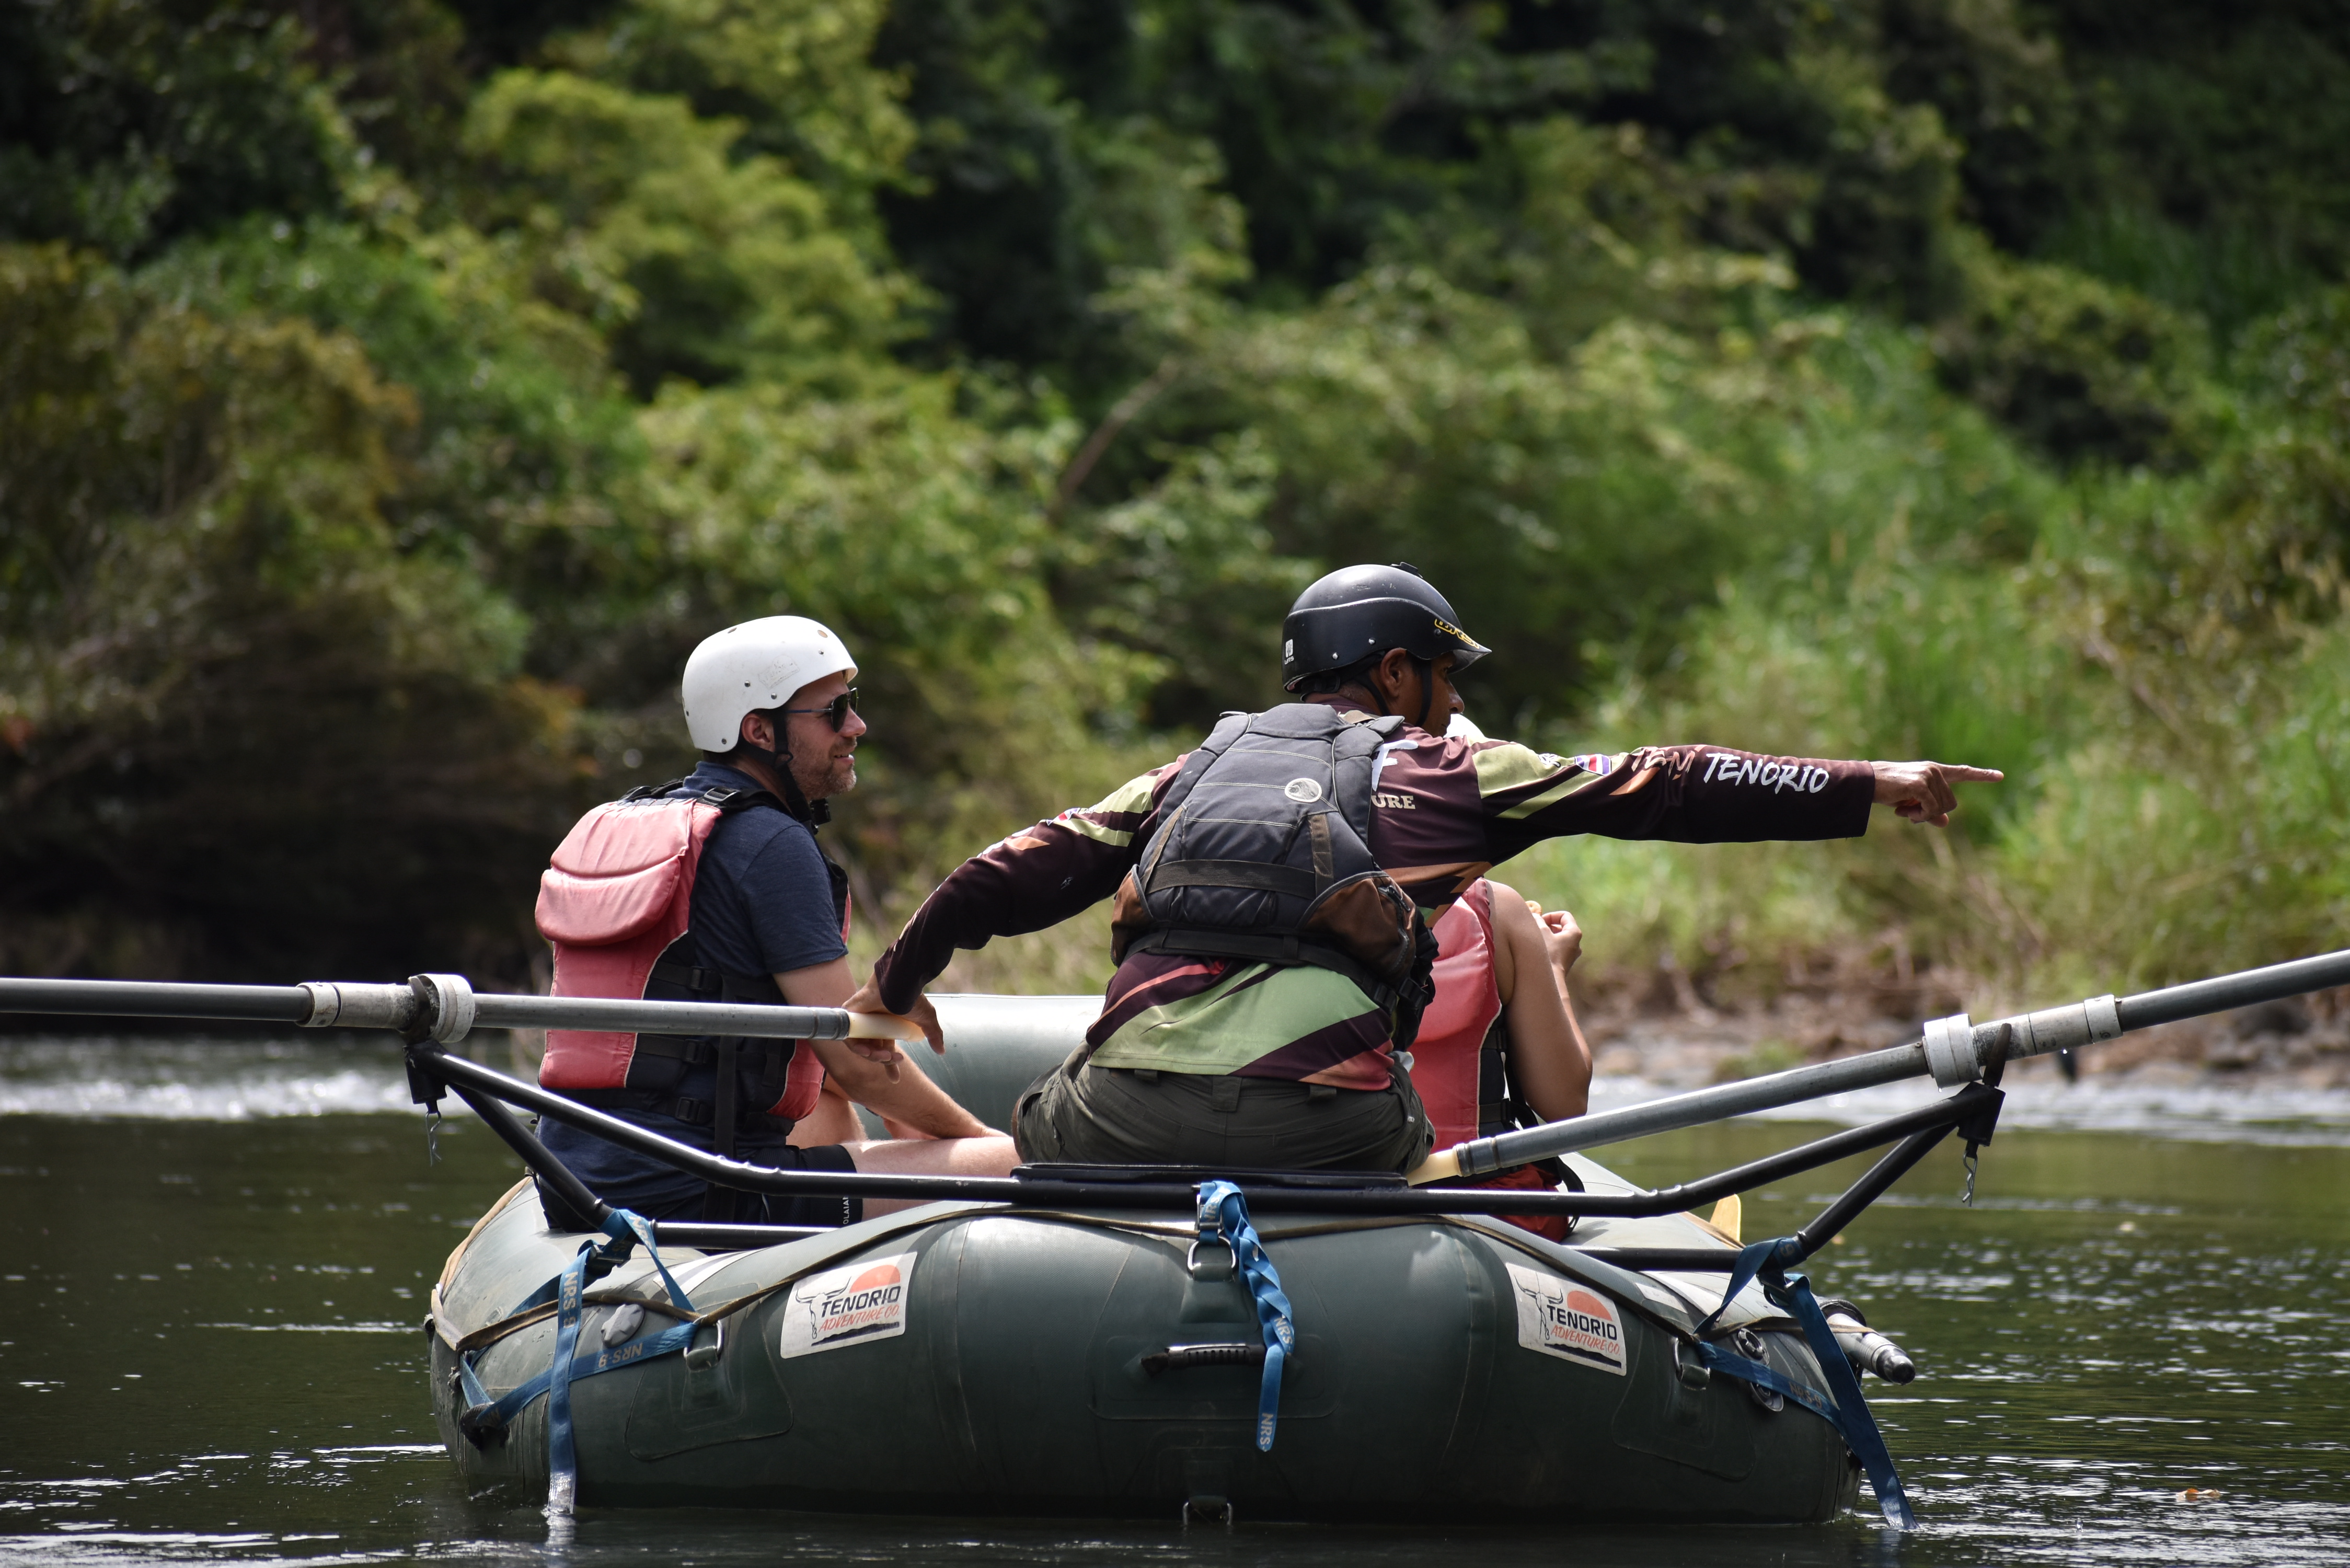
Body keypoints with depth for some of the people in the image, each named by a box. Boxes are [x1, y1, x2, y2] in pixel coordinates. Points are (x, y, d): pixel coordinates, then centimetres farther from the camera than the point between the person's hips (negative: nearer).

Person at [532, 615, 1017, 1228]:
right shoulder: (771, 844, -10)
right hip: (692, 1196, -10)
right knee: (1013, 1165, -8)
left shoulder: (610, 829, 18)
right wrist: (970, 1132, 7)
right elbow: (857, 1057, -10)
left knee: (830, 1109, 37)